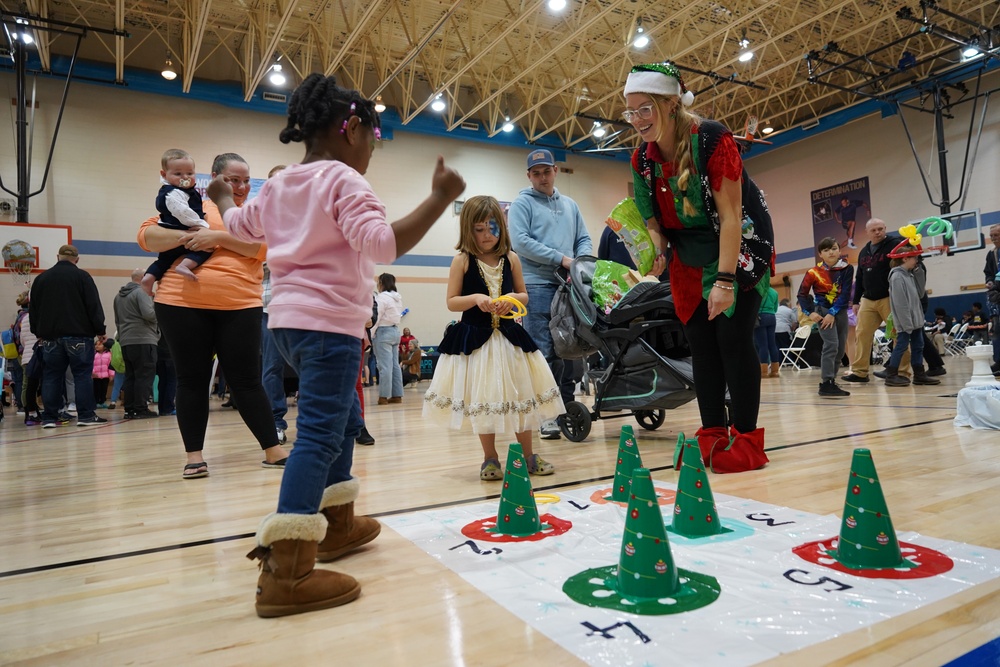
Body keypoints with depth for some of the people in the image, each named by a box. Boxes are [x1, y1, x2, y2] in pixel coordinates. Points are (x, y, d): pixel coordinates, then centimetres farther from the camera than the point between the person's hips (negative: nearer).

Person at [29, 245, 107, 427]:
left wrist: (39, 333, 20)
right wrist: (100, 330, -3)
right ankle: (86, 415, -3)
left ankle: (49, 417, 8)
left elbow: (33, 309, 14)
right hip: (78, 335, -4)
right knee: (83, 375, -2)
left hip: (50, 336, 4)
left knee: (51, 376, 8)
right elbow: (94, 306, -7)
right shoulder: (81, 276, -3)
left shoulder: (41, 279, 11)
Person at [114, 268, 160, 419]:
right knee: (145, 376, -5)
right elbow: (148, 313, -20)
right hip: (143, 340, -8)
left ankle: (129, 409, 12)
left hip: (125, 342, 8)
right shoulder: (142, 292, -9)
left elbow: (117, 320, 23)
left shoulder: (118, 295, 19)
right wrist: (158, 314, 0)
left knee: (130, 376, 11)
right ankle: (141, 409, -6)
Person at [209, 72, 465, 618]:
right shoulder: (344, 181, -10)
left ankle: (336, 524, 34)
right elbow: (383, 244, -24)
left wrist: (221, 197, 53)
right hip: (327, 321, -10)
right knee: (320, 435, -12)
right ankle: (285, 573, -14)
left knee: (344, 418, 21)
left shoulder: (277, 186, 16)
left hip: (290, 318, 10)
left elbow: (240, 227, 32)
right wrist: (439, 199, -22)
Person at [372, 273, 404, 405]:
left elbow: (376, 317, -14)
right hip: (395, 330, 8)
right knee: (395, 364, 9)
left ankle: (384, 396, -3)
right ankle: (397, 395, 12)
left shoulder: (382, 297, -11)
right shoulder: (398, 298, 13)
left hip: (383, 332, -8)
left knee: (385, 366, -6)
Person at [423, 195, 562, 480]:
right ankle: (490, 458, 21)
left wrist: (511, 299, -11)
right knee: (483, 398, 5)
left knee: (520, 393, 7)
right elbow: (451, 302, -3)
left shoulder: (511, 259, 4)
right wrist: (476, 298, -20)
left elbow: (524, 296, 11)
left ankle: (528, 456, 23)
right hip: (475, 338, -2)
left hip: (509, 336, 3)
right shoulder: (462, 260, -4)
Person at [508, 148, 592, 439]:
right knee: (542, 352, -6)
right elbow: (520, 241, -10)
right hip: (537, 286, -5)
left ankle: (566, 405, 14)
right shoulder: (523, 203, 4)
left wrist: (583, 259, -3)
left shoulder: (570, 205, 23)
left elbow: (584, 239, 20)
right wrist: (560, 258, -12)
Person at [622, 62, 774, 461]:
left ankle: (746, 436, 0)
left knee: (733, 336, -11)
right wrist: (656, 251, -18)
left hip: (739, 248, -5)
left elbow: (729, 215, -23)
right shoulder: (641, 158, -4)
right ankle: (712, 435, 10)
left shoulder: (712, 139, -21)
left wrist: (725, 279, -27)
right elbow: (653, 217, 4)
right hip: (690, 259, 5)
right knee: (700, 342, 3)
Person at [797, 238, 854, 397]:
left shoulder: (847, 269, 0)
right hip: (823, 310, -4)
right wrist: (810, 312, -11)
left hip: (840, 311, 4)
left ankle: (830, 382, 18)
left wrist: (833, 313, -15)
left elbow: (845, 294, -6)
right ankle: (827, 384, -18)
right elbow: (802, 294, 0)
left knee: (840, 349, 7)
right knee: (831, 345, -16)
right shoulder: (814, 272, -5)